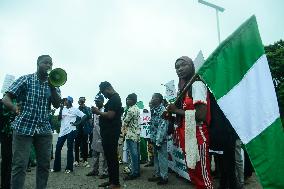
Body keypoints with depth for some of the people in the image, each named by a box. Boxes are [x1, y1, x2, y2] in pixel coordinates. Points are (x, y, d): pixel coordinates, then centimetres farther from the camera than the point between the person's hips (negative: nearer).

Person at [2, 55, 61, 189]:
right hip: (23, 127, -3)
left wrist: (52, 86, -15)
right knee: (19, 165, -3)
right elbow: (6, 98, -4)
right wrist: (14, 108, -26)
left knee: (44, 164, 5)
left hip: (44, 129, 3)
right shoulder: (25, 79, 2)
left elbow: (57, 104, -2)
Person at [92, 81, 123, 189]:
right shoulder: (114, 98, 19)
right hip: (109, 132, 10)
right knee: (109, 156, 14)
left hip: (111, 133, -10)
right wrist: (99, 113, 9)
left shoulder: (114, 98, -12)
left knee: (112, 157, -5)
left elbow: (110, 115, -21)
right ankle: (111, 180, 24)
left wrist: (98, 112, -8)